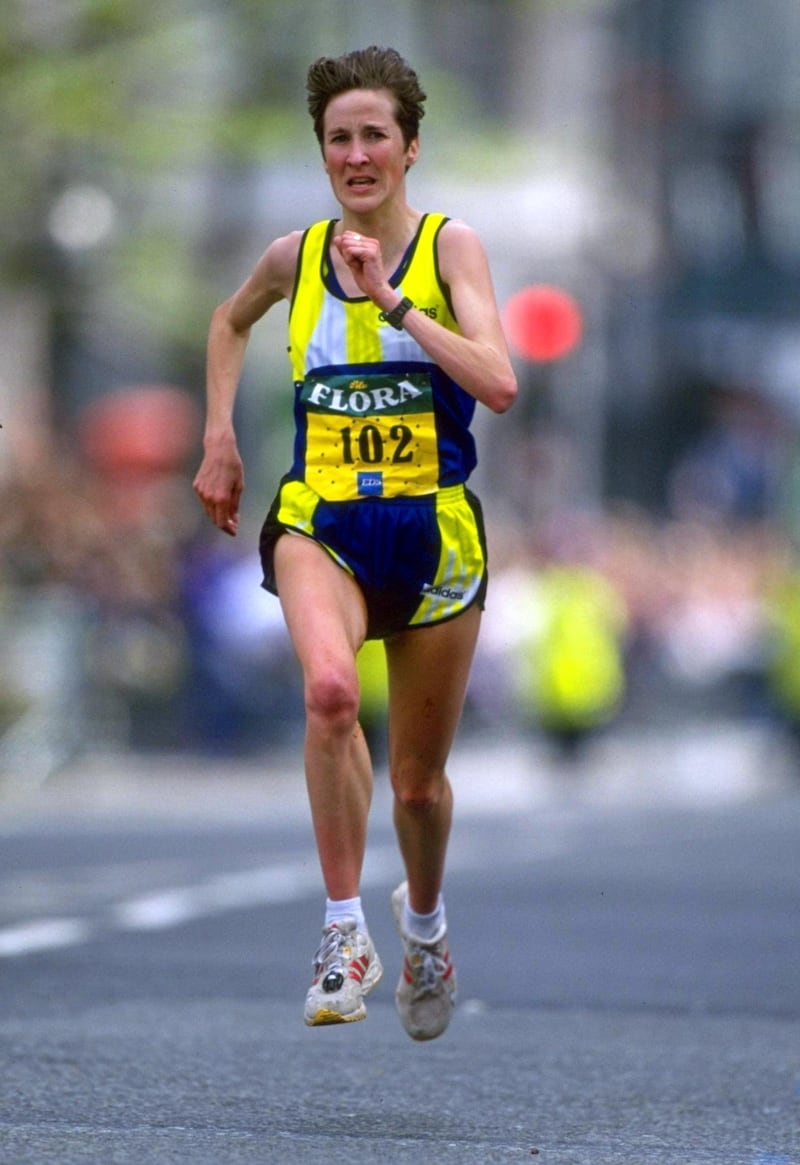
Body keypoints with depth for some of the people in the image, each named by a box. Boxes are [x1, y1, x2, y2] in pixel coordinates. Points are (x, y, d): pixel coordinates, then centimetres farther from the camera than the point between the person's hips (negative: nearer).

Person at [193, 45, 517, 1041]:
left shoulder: (449, 246, -4)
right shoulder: (295, 257, 5)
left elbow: (498, 383, -17)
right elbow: (230, 323, 28)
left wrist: (392, 298, -20)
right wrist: (219, 435, 17)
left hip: (433, 528, 0)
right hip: (320, 520, 0)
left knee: (419, 780, 11)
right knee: (330, 688, -33)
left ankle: (424, 921, 44)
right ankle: (345, 933, -24)